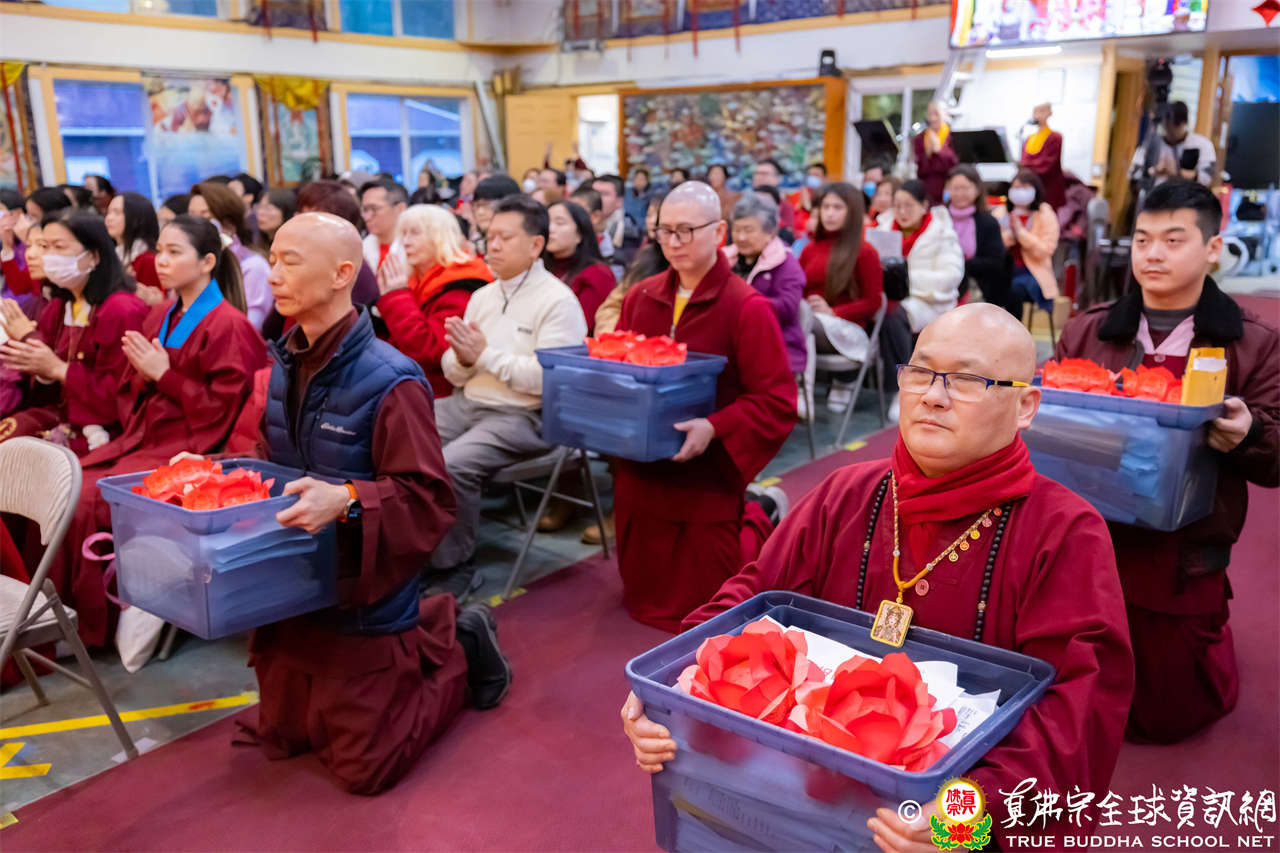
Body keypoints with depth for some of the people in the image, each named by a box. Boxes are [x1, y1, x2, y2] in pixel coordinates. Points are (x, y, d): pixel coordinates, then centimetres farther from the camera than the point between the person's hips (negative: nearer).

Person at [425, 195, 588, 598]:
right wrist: (462, 360, -10)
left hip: (523, 416, -7)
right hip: (466, 403, 8)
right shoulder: (483, 295, 16)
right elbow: (453, 373, 14)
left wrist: (485, 354, -18)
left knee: (452, 465, -29)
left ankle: (454, 566, -6)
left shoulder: (558, 301, -7)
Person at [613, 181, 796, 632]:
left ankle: (759, 524, 34)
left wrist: (715, 429, -29)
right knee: (643, 601, 19)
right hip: (640, 477, 6)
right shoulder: (640, 298, 3)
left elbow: (778, 402, -16)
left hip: (708, 487, -5)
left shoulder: (747, 307, -14)